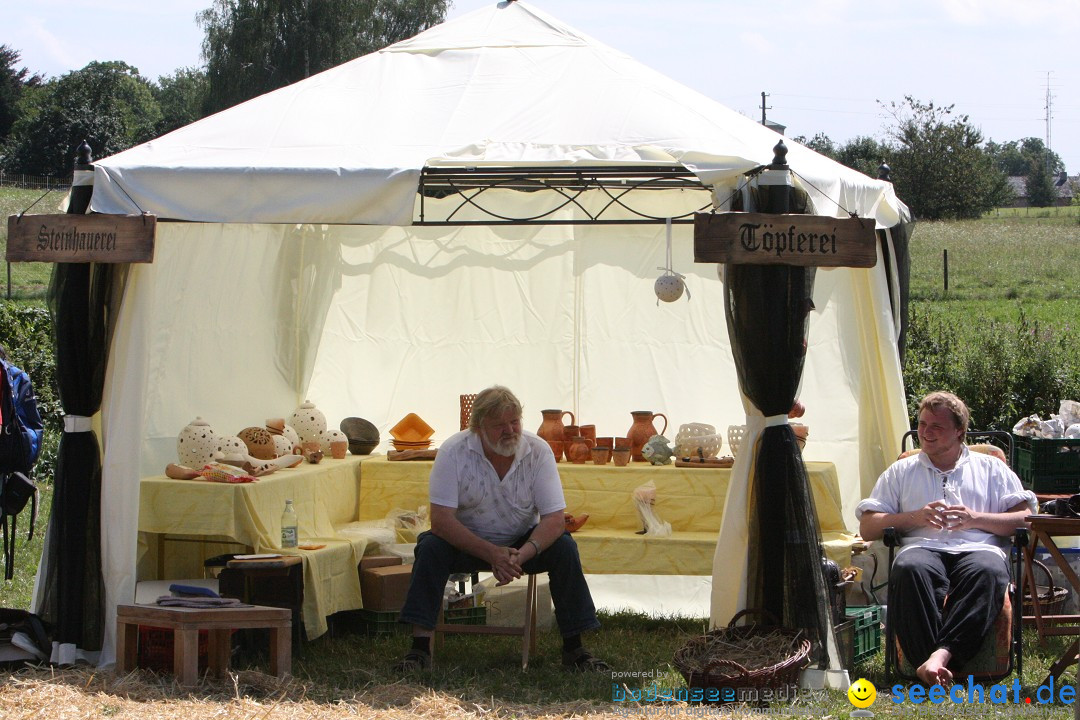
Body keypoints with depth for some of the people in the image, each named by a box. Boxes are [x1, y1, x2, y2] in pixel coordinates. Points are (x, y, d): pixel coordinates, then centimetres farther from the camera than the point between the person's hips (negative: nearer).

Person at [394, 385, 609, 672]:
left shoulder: (538, 451, -15)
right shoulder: (454, 452, -20)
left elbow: (554, 519, -18)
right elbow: (441, 520, -24)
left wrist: (523, 553, -38)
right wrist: (491, 554, -36)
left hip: (523, 541, 1)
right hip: (467, 541, -1)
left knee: (564, 547, -24)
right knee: (430, 547, -30)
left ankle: (574, 648, -15)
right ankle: (420, 646, -28)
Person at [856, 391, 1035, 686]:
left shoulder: (991, 468, 26)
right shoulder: (901, 472, 29)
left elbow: (1026, 518, 13)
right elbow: (867, 528, 18)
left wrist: (975, 519, -2)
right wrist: (914, 517, 1)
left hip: (977, 547, -1)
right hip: (922, 547, 1)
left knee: (988, 571, -40)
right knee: (909, 569, -39)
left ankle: (941, 655, -53)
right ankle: (928, 661, -51)